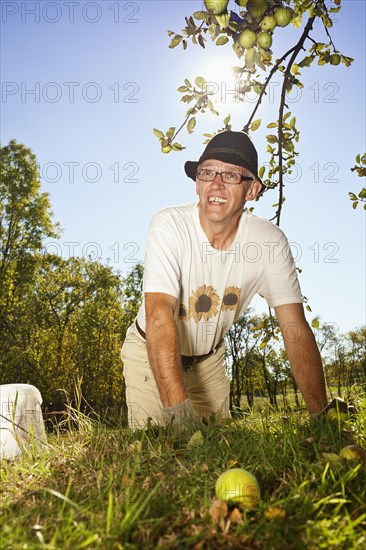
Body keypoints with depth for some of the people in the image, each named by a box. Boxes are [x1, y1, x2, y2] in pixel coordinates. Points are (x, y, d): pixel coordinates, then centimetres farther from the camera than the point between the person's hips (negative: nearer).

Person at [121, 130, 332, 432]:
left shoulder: (270, 240, -19)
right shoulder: (169, 225, -27)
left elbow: (295, 329, -19)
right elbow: (160, 315, -37)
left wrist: (322, 416, -26)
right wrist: (178, 408, -45)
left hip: (209, 357, 3)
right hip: (150, 350, -2)